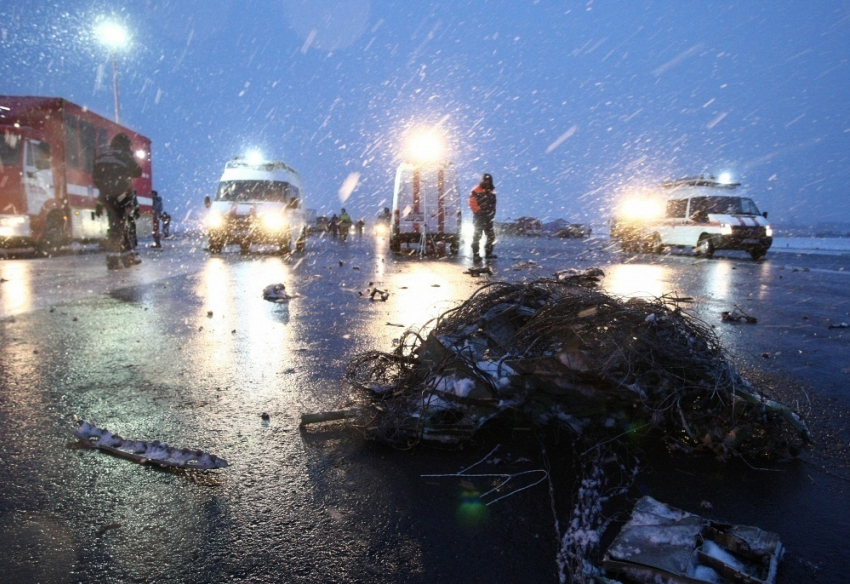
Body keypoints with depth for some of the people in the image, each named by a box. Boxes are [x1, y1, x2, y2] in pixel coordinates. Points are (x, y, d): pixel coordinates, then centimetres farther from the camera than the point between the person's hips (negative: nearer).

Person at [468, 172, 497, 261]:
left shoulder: (491, 191, 12)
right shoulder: (475, 191, -11)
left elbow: (493, 203, 20)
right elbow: (472, 204, -16)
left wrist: (492, 212, 10)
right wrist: (479, 211, -16)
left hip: (488, 217, 7)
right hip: (479, 218, -7)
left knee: (491, 236, 11)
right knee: (477, 236, -4)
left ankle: (488, 253, 23)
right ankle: (476, 255, -1)